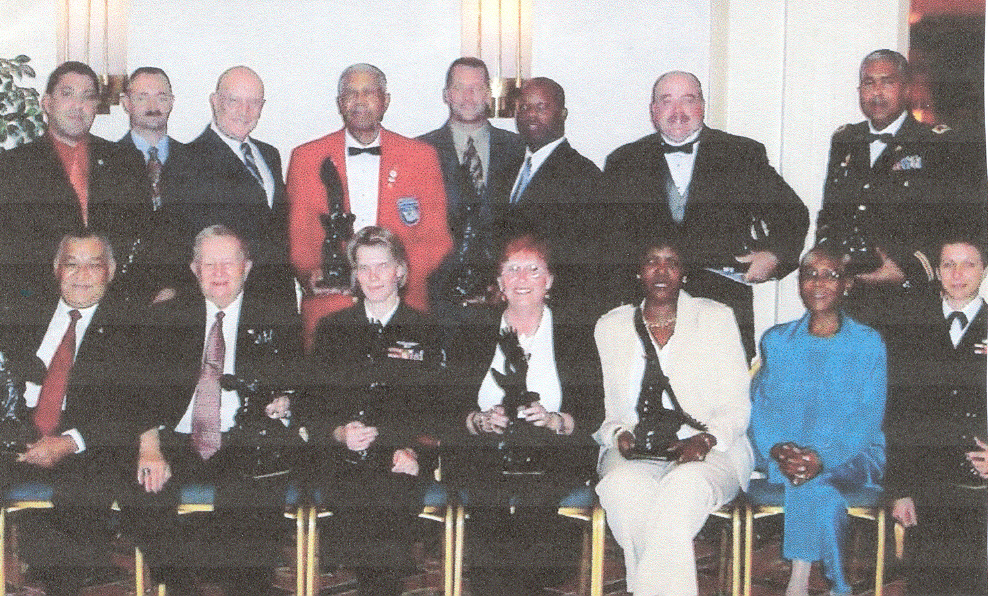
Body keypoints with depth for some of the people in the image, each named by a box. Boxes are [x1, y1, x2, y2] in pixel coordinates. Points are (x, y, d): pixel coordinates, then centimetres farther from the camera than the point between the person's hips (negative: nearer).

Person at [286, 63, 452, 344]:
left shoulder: (421, 157, 9)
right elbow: (297, 236, 10)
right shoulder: (307, 158, 10)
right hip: (328, 309, 0)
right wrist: (310, 273, -11)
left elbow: (437, 240, 7)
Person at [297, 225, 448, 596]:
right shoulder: (332, 329, 17)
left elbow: (437, 408, 7)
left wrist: (413, 450, -11)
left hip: (399, 466, -1)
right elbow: (311, 406, 14)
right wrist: (339, 434, -7)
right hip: (340, 464, 1)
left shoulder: (426, 332, 13)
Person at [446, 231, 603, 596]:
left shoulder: (576, 338, 14)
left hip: (552, 463, -1)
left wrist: (554, 421, -12)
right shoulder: (477, 339, 18)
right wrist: (481, 421, -9)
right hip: (485, 460, 1)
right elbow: (453, 411, 12)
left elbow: (594, 414, 7)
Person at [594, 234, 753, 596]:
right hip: (634, 455, 2)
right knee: (624, 487, -36)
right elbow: (604, 406, 16)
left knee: (685, 485, -38)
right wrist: (618, 433, -7)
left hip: (708, 452, -1)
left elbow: (736, 406, 6)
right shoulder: (610, 327, 17)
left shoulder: (716, 318, 10)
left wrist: (706, 440, -13)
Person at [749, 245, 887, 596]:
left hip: (852, 458, -1)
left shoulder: (869, 344, 7)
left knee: (813, 483, -34)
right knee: (821, 495, -32)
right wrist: (778, 449, -16)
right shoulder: (776, 341, 15)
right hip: (783, 458, 1)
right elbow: (761, 409, 7)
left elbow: (868, 417, -3)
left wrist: (822, 458, -21)